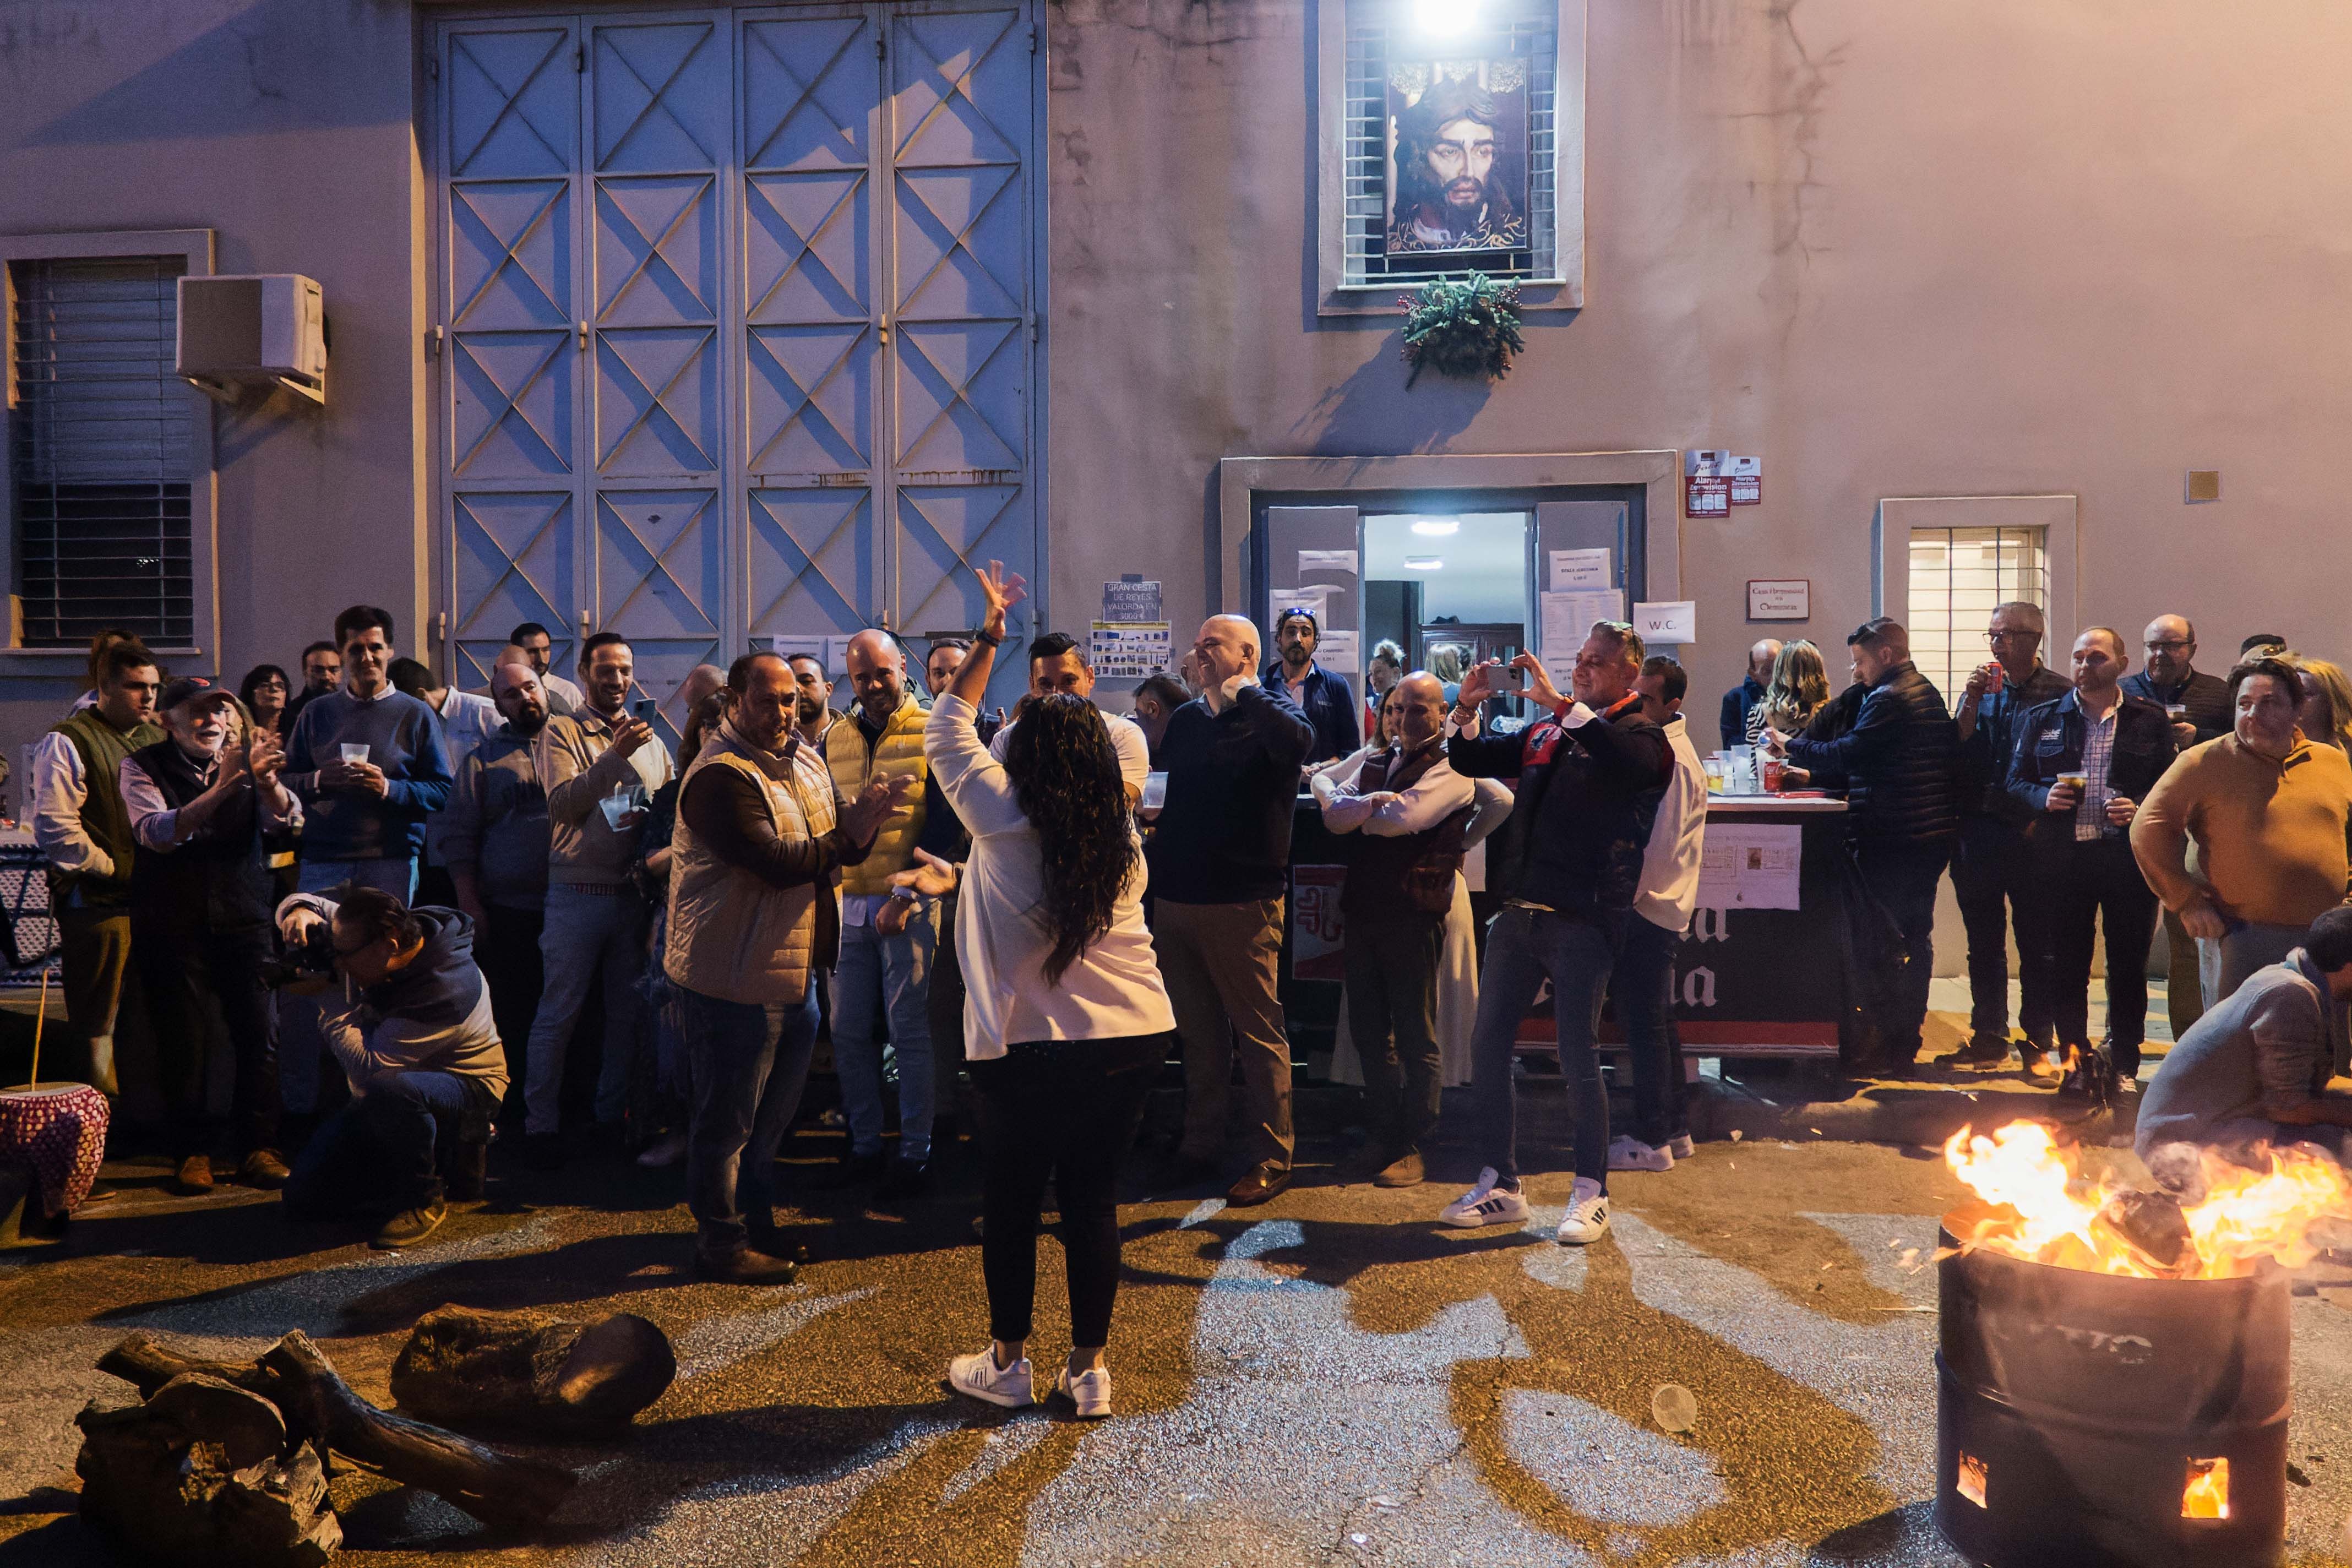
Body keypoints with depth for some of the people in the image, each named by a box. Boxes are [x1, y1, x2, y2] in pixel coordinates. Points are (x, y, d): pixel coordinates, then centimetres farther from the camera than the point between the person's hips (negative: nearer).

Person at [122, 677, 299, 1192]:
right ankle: (191, 1152, 15)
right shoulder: (143, 767, 0)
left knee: (258, 1033, -3)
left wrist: (267, 779, -28)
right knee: (181, 1038, 4)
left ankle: (259, 1149, 6)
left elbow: (288, 820, -7)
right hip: (173, 921, -2)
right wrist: (221, 788, -31)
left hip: (243, 915, 2)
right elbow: (156, 833, -17)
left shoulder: (245, 760, 8)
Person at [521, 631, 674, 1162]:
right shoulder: (561, 732, -1)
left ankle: (612, 1115, 22)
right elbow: (563, 803, -15)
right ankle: (541, 1123, 11)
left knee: (628, 1012, 10)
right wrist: (616, 754, -21)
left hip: (635, 894, 4)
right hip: (578, 894, -4)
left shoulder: (651, 741, 12)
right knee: (559, 1012, 0)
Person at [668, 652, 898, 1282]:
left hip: (793, 971, 9)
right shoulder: (720, 776, -19)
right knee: (726, 1121, 6)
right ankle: (722, 1245, 21)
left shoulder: (805, 761, 9)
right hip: (736, 977, -9)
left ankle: (757, 1223, 39)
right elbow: (777, 864, -28)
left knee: (770, 1117, 22)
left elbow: (847, 847, 6)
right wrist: (850, 833, -23)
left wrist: (865, 815, -15)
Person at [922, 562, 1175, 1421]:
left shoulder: (1003, 820, -10)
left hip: (1030, 1050, -4)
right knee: (1094, 1199, 13)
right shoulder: (1124, 835, 2)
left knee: (1010, 1202, 14)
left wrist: (987, 639, 5)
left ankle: (1006, 1361, 28)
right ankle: (1089, 1370, 22)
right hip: (1135, 1036, 4)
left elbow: (947, 729, 0)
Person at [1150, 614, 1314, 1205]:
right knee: (1197, 1033, 15)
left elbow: (1298, 740, -31)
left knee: (1258, 1031, 1)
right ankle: (1199, 1147, 26)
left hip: (1241, 901, -6)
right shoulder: (1185, 720, 13)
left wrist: (1245, 692, -19)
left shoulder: (1269, 710, -6)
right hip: (1176, 897, 6)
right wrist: (1156, 863, 13)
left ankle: (1273, 1157, 11)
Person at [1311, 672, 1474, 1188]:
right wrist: (1373, 803, -16)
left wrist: (1352, 812, -3)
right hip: (1362, 910, 7)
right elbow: (1333, 813, 3)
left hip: (1413, 916, -7)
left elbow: (1402, 818, -19)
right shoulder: (1374, 762, 16)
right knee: (1368, 1033, 14)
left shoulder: (1451, 771, -6)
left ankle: (1412, 1147, 12)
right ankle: (1381, 1135, 27)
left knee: (1415, 1038, 3)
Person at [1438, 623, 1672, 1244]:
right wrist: (1467, 707, 3)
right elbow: (1470, 761, 21)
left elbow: (1623, 761, -27)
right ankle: (1501, 1185, 18)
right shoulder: (1544, 733, 16)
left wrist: (1561, 704, -27)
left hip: (1582, 920, -6)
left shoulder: (1641, 735, -2)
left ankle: (1591, 1194, 14)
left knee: (1577, 1058, -2)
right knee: (1489, 1044, 7)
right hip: (1519, 912, 6)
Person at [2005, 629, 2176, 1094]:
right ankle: (2076, 1060, 14)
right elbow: (2016, 781, 11)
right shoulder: (2043, 719, 10)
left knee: (2129, 964, 5)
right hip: (2061, 858, 1)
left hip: (2128, 855, -1)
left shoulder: (2150, 721, 6)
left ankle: (2124, 1064, 17)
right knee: (2066, 963, 4)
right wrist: (2043, 798, -9)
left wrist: (2140, 809, -13)